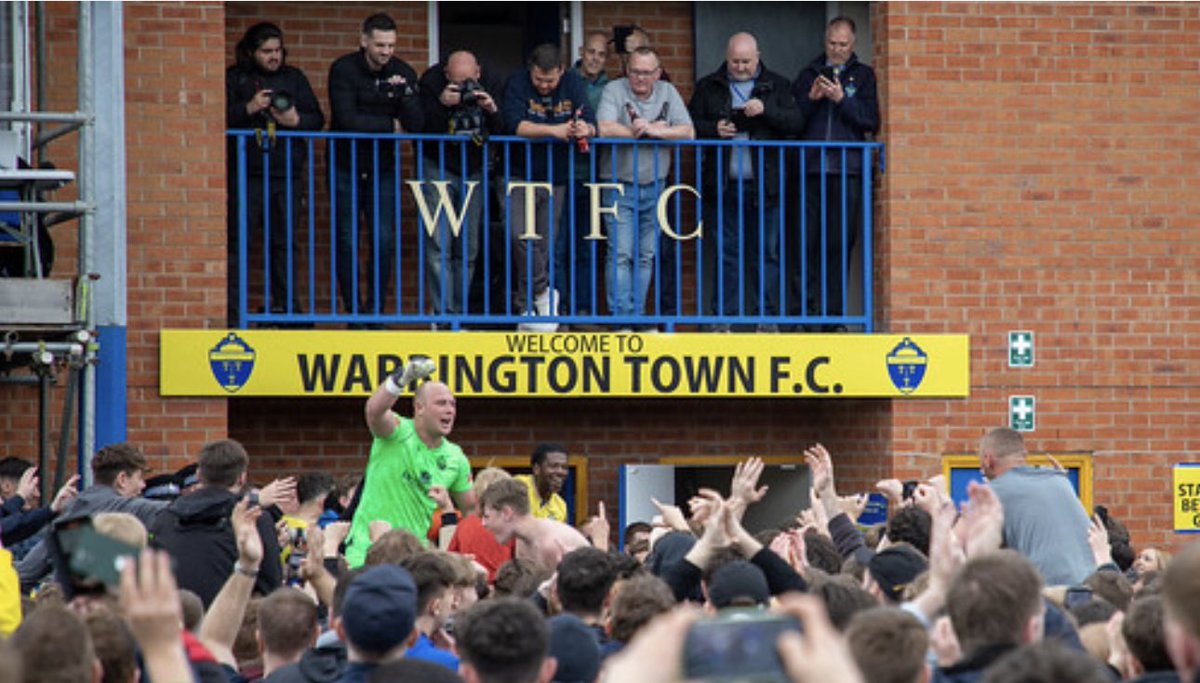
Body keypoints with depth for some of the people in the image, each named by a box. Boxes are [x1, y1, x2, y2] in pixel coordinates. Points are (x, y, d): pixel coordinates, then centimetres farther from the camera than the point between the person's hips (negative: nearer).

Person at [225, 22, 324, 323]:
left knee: (284, 242, 6)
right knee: (238, 241, -6)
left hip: (287, 175, 3)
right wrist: (249, 108, -18)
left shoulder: (294, 78, 14)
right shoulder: (234, 78, 4)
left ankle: (286, 304, 12)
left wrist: (297, 120, -10)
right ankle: (231, 308, -5)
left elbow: (317, 119, 11)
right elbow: (221, 118, -5)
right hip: (246, 175, -3)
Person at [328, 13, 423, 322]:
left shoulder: (403, 73, -3)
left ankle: (375, 310, 7)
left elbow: (416, 125, -10)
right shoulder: (343, 70, -11)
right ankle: (353, 311, 7)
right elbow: (347, 120, -20)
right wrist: (391, 126, -13)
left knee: (384, 242, -2)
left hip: (382, 168, 2)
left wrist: (404, 92, -27)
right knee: (347, 242, 0)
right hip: (346, 168, -2)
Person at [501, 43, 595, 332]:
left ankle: (527, 309, 13)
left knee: (544, 246, 4)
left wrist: (586, 129, -31)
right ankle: (543, 293, -6)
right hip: (520, 176, -3)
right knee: (521, 235, -22)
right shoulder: (517, 84, -9)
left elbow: (591, 124, -6)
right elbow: (515, 124, -22)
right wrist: (555, 130, -29)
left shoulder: (573, 85, 1)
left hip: (555, 179, 3)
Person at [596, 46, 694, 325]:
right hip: (620, 185, -4)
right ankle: (620, 317, -10)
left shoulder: (667, 93, 5)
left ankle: (637, 314, 16)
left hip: (654, 187, 4)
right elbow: (605, 128, -22)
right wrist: (649, 130, -14)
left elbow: (688, 133, -3)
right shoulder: (614, 91, -6)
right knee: (620, 254, -10)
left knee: (646, 257, 8)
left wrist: (652, 131, -17)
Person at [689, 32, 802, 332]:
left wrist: (766, 110, -16)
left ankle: (767, 317, 5)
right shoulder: (709, 87, 12)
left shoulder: (777, 86, 9)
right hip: (723, 186, 1)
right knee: (725, 253, 1)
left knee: (767, 253, 1)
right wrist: (714, 130, -9)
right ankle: (722, 317, 4)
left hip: (764, 186, -1)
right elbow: (691, 125, 11)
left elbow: (794, 123, 0)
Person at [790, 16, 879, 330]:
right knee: (805, 242, -3)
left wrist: (841, 99, -11)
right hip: (810, 170, 1)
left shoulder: (863, 75, 11)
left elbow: (871, 122, 1)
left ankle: (832, 312, 3)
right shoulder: (809, 73, 15)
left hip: (847, 171, -1)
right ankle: (802, 307, 1)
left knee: (840, 243, -1)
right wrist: (811, 98, -7)